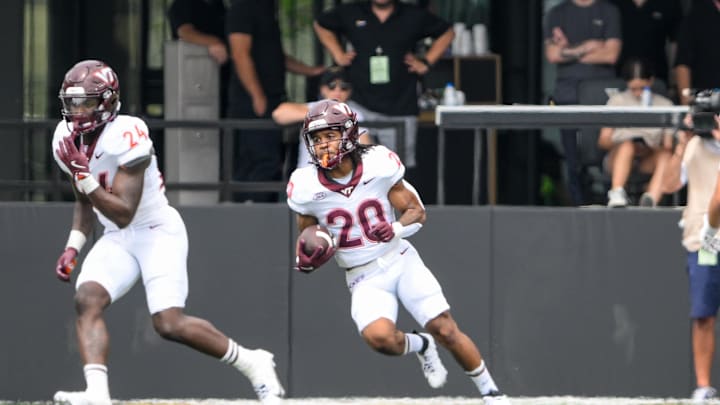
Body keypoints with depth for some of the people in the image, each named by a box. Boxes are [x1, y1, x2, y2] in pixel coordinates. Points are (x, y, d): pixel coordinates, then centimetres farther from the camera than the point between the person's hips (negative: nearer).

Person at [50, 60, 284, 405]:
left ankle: (252, 364, 0)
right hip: (117, 239, 7)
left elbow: (124, 214, -27)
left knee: (169, 323, -19)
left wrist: (83, 175, -30)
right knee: (87, 299, -20)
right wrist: (73, 247, 8)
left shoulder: (126, 137, -23)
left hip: (159, 232, -7)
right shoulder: (66, 139, 1)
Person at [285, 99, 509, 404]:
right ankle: (420, 346, 7)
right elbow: (306, 239, 4)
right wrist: (306, 260, -19)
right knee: (379, 337, -28)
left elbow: (417, 212, -3)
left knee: (445, 330, -11)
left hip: (400, 261, 0)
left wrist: (396, 229, -24)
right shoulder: (306, 187, -10)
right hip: (364, 279, 0)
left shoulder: (378, 165, -11)